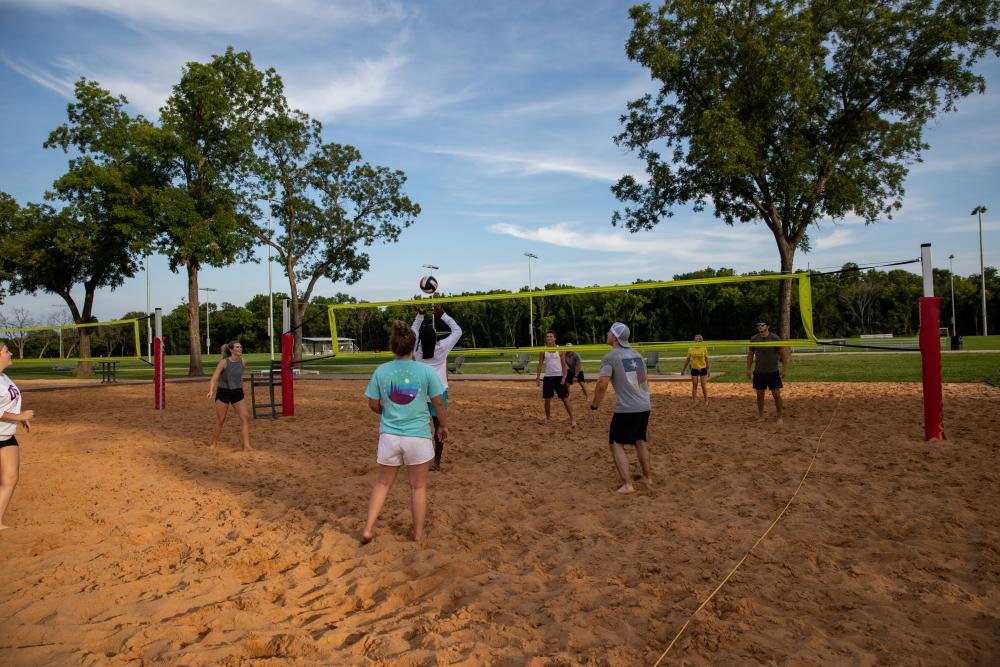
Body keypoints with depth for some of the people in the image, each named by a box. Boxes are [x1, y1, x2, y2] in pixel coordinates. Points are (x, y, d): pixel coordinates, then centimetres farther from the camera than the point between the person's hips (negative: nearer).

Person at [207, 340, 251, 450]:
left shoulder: (243, 361, -2)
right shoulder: (224, 362, -15)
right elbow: (214, 377, -22)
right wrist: (211, 391, -37)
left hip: (237, 392, 4)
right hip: (223, 392, -4)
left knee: (246, 417, -9)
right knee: (220, 421, 6)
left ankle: (246, 446, -8)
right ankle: (214, 444, 27)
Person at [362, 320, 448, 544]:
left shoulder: (381, 371, -4)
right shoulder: (426, 371, -9)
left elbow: (373, 405, 4)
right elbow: (439, 403, -3)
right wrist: (443, 425, 14)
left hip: (389, 436, 2)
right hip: (418, 436, -2)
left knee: (383, 483, 20)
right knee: (418, 486, 14)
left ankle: (368, 529, 20)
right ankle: (418, 534, 25)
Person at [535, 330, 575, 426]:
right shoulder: (543, 351, 4)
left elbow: (564, 364, -2)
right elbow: (540, 364, 7)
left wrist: (564, 377, -12)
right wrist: (538, 377, 0)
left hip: (559, 376, -2)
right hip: (548, 377, 2)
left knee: (565, 398, -2)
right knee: (547, 399, 7)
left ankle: (572, 418, 3)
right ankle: (547, 418, 23)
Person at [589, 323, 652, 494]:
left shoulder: (610, 357, -8)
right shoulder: (637, 354, 14)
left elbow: (602, 384, -16)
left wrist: (595, 405, -5)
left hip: (626, 408, -7)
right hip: (644, 406, 7)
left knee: (616, 444, 2)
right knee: (640, 441, 23)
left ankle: (627, 484, -5)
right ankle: (648, 478, 32)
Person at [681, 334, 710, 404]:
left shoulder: (704, 349, -5)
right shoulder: (690, 349, -3)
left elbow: (706, 359, 3)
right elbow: (688, 359, 5)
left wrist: (708, 369, 5)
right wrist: (683, 369, 7)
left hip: (703, 369, -1)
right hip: (694, 369, 1)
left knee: (704, 386, 1)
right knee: (694, 386, 3)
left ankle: (706, 401, 13)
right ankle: (694, 401, 9)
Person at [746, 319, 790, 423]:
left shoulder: (775, 338, -8)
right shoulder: (753, 339, 1)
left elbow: (784, 353, -4)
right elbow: (750, 354, 10)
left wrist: (783, 370, -8)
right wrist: (748, 369, 7)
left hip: (773, 372, -2)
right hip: (758, 372, 3)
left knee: (776, 394, -2)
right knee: (759, 394, 7)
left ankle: (779, 417, 11)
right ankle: (760, 416, 20)